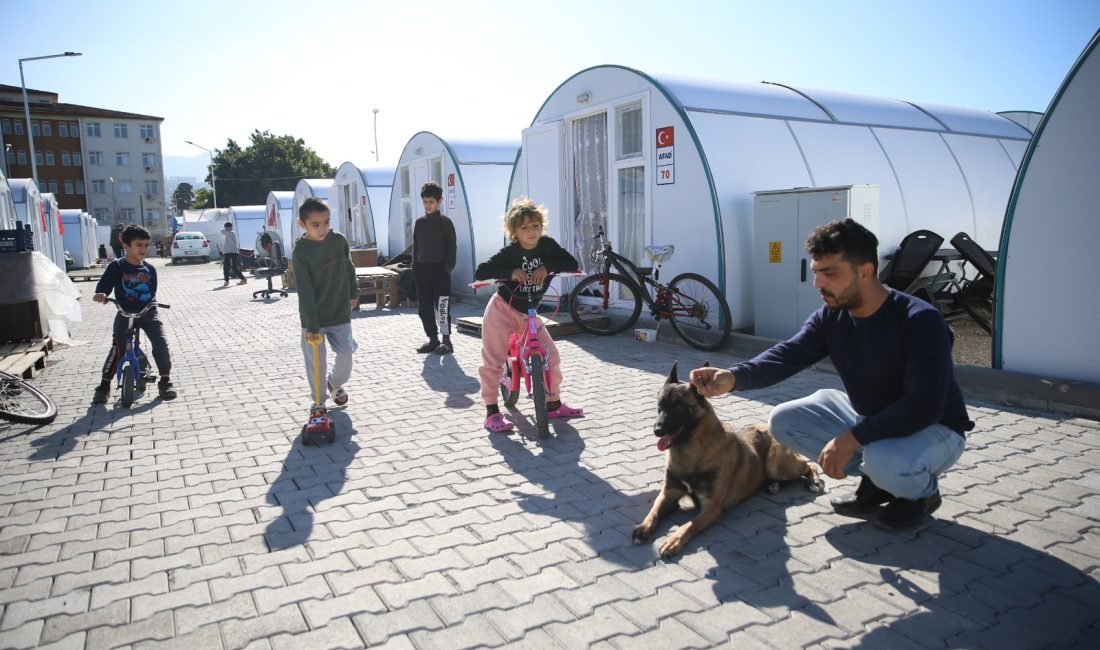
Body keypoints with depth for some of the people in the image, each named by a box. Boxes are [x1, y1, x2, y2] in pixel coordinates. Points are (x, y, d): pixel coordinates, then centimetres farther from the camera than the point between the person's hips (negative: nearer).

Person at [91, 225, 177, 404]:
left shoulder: (150, 269, 5)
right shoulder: (117, 267, -4)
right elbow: (103, 285, -9)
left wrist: (151, 303, -3)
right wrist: (100, 294, -30)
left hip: (148, 313, 2)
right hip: (125, 314, -2)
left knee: (161, 343, -11)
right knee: (118, 348, -12)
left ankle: (165, 380, 1)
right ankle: (104, 384, 2)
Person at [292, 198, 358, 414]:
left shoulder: (339, 240, -7)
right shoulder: (300, 251, -18)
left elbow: (349, 268, 12)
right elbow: (305, 291, -21)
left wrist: (353, 292, 20)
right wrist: (311, 324, -24)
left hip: (341, 313, 3)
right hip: (313, 318, -3)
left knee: (346, 353, 7)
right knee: (315, 363, 2)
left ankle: (335, 383, 38)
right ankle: (318, 402, 22)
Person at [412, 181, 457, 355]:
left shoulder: (445, 222, -3)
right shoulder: (419, 223, 12)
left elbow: (451, 247, -5)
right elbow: (416, 247, 16)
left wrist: (448, 267, -13)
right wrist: (415, 268, 9)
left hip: (439, 270, -6)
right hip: (422, 270, 6)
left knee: (442, 307, -5)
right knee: (424, 308, 7)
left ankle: (446, 341, 3)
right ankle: (433, 339, 17)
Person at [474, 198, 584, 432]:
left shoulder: (547, 246, -7)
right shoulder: (509, 253, -18)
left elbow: (572, 263, -13)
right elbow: (479, 272, -23)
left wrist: (548, 267, -29)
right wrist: (511, 273, -36)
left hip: (527, 314, 5)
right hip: (502, 309, -4)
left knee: (551, 356, 2)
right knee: (493, 362, -7)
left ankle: (554, 405, 18)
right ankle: (492, 413, 3)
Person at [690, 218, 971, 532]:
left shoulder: (920, 320, -27)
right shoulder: (829, 317, -9)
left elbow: (924, 406, -32)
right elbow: (786, 355, -24)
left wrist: (852, 437, -37)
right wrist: (733, 377, -44)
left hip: (932, 427, -6)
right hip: (866, 417, 6)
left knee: (884, 459, -39)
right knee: (784, 420, -7)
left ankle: (923, 490, 0)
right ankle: (875, 480, 7)